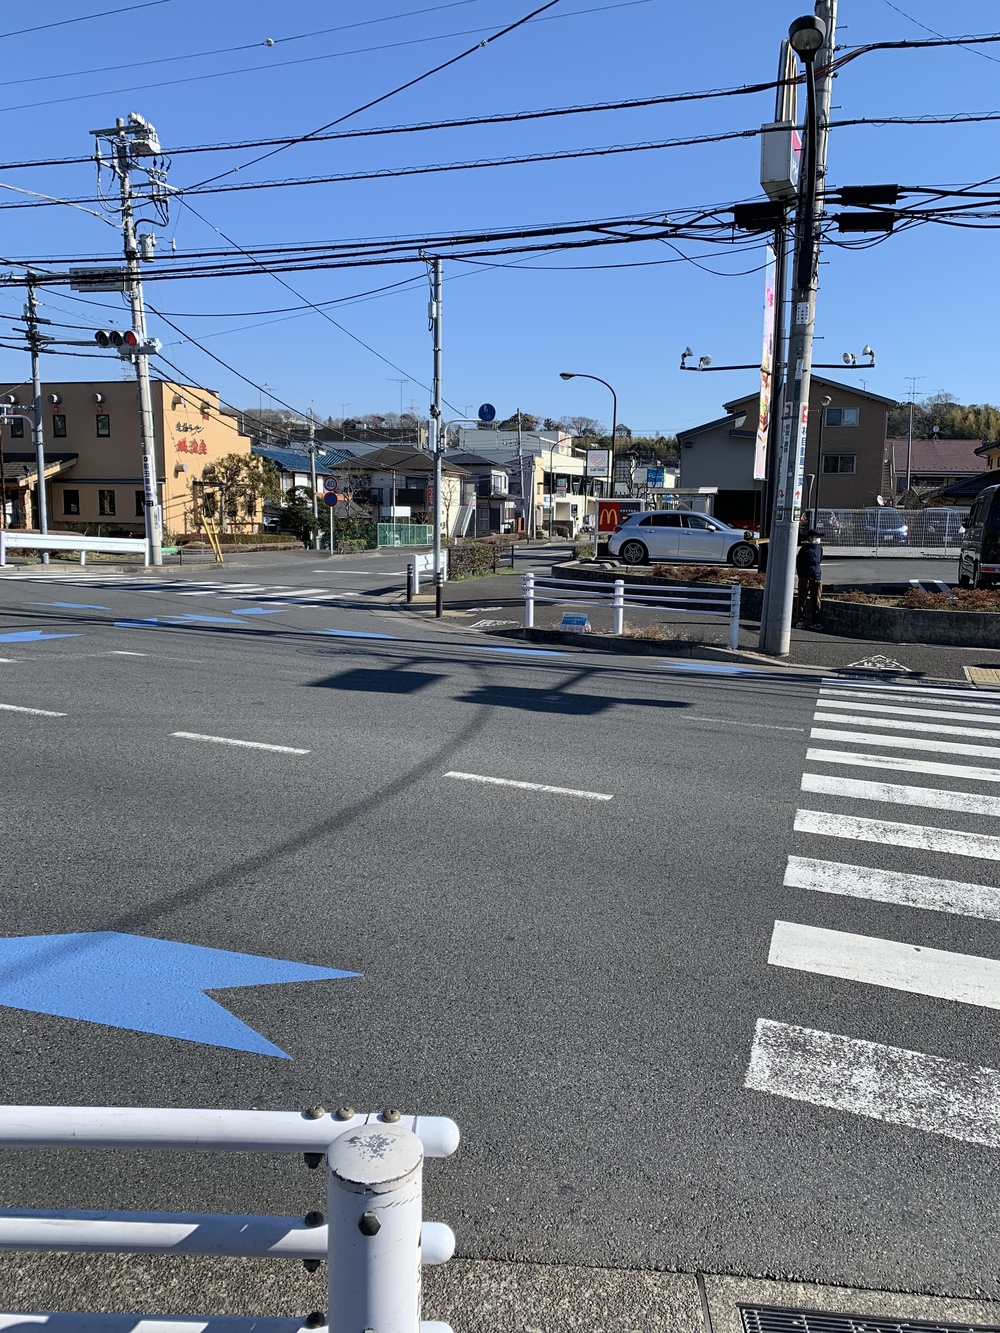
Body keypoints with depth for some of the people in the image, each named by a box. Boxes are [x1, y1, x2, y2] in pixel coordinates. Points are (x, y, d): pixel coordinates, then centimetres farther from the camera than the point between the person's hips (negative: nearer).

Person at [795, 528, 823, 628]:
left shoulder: (819, 548, 11)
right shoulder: (804, 548, -3)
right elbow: (798, 562, 3)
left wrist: (818, 573, 16)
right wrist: (800, 575, 1)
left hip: (817, 578, 5)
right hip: (805, 578, -5)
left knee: (817, 601, 4)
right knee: (802, 600, -1)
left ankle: (815, 621, 10)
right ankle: (800, 620, 5)